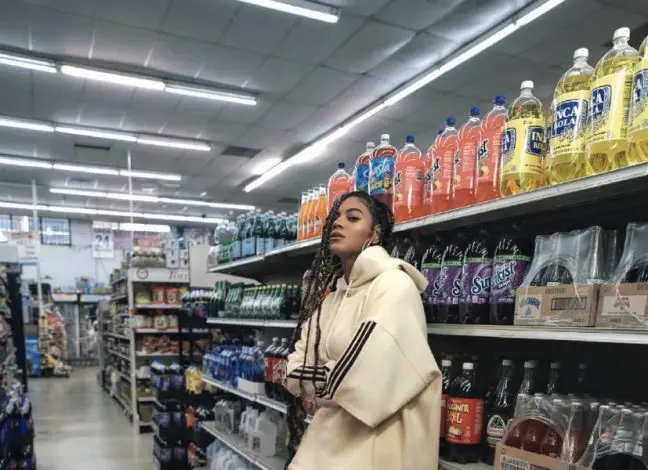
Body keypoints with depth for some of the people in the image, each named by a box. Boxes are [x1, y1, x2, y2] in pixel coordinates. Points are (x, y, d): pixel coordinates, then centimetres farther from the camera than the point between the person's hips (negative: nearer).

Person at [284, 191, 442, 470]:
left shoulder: (393, 284, -16)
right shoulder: (329, 291, 9)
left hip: (373, 441, -7)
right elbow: (295, 369, 5)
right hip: (327, 434, 7)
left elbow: (366, 378, -26)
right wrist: (327, 378, -14)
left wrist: (319, 379, -9)